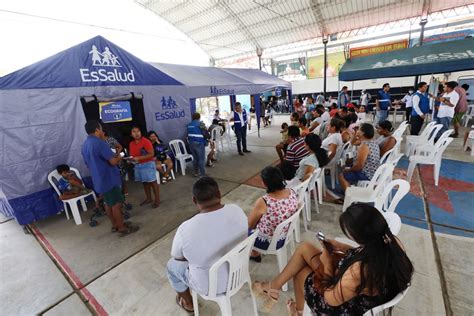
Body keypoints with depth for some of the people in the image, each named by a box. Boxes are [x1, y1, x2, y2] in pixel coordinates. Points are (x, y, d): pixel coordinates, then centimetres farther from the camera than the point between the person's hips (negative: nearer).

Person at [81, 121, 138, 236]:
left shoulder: (84, 146, 11)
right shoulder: (99, 142, -21)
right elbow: (113, 161, -26)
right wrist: (118, 157, -3)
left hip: (98, 180, 9)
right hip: (108, 179, -9)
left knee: (108, 204, 18)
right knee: (116, 204, 1)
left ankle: (115, 225, 29)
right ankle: (122, 228, 12)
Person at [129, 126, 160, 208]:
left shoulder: (145, 141, -13)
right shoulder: (131, 144, 7)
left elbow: (151, 154, -17)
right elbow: (132, 155, 17)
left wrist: (139, 158, -22)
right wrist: (131, 159, -6)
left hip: (148, 164, -7)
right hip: (138, 166, 7)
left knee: (153, 182, 0)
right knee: (144, 182, 16)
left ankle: (157, 200, 9)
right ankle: (149, 198, 30)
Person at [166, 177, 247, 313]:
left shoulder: (186, 229, -31)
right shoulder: (237, 210, -19)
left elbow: (178, 257, -10)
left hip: (211, 286, -3)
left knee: (172, 265, 23)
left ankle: (188, 303, 43)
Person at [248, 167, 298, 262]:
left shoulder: (262, 202, -34)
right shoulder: (292, 193, -17)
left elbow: (249, 225, -17)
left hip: (268, 242, -5)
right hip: (285, 236, 6)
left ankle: (254, 254, 38)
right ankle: (255, 252, 40)